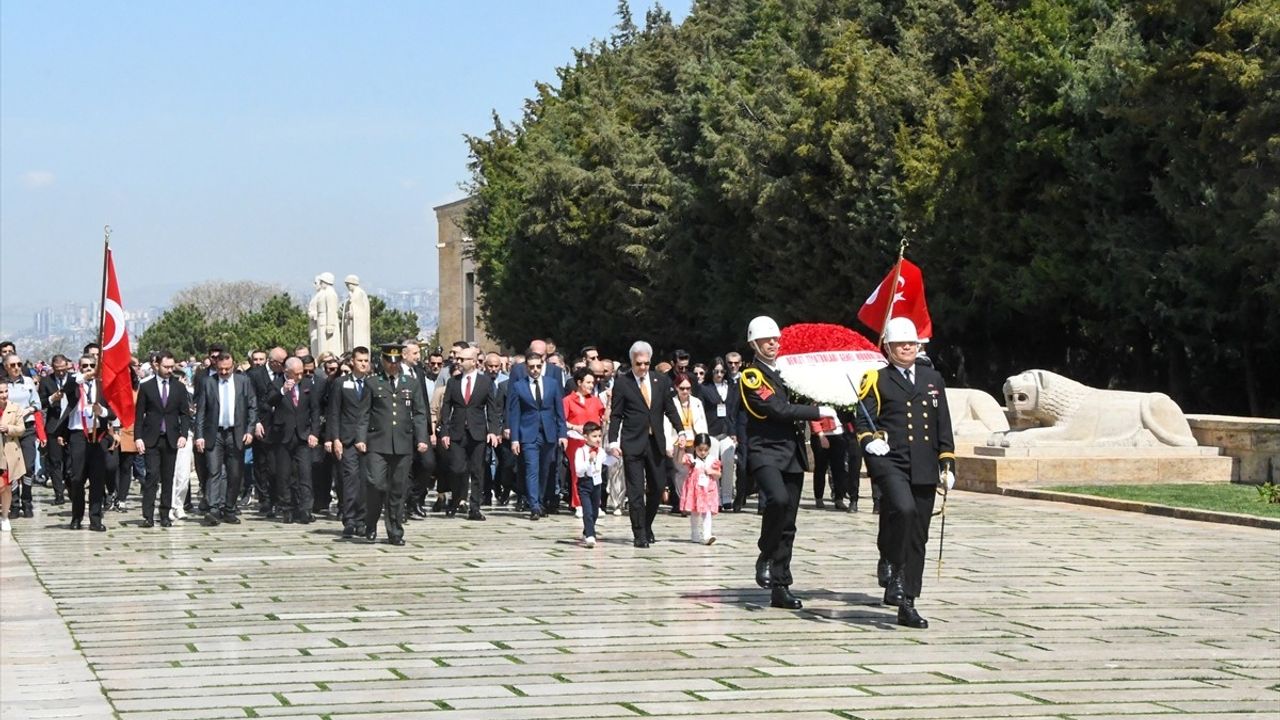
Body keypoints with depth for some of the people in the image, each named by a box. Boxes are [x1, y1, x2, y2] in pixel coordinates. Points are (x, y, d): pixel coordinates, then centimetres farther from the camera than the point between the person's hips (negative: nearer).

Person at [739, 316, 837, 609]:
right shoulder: (751, 376, -7)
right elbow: (779, 410, -17)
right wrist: (819, 412, -12)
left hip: (793, 455, 7)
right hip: (765, 452, -7)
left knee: (788, 526, 6)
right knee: (778, 499, -33)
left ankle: (781, 588, 11)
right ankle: (766, 557, -13)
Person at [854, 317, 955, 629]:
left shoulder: (933, 379, 18)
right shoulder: (877, 381, 6)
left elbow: (943, 425, 18)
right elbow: (862, 420, 1)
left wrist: (948, 463, 11)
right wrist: (869, 440, -20)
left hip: (925, 470, 4)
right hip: (891, 463, -4)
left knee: (918, 537, 4)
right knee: (903, 509, -32)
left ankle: (907, 605, 10)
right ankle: (891, 565, -8)